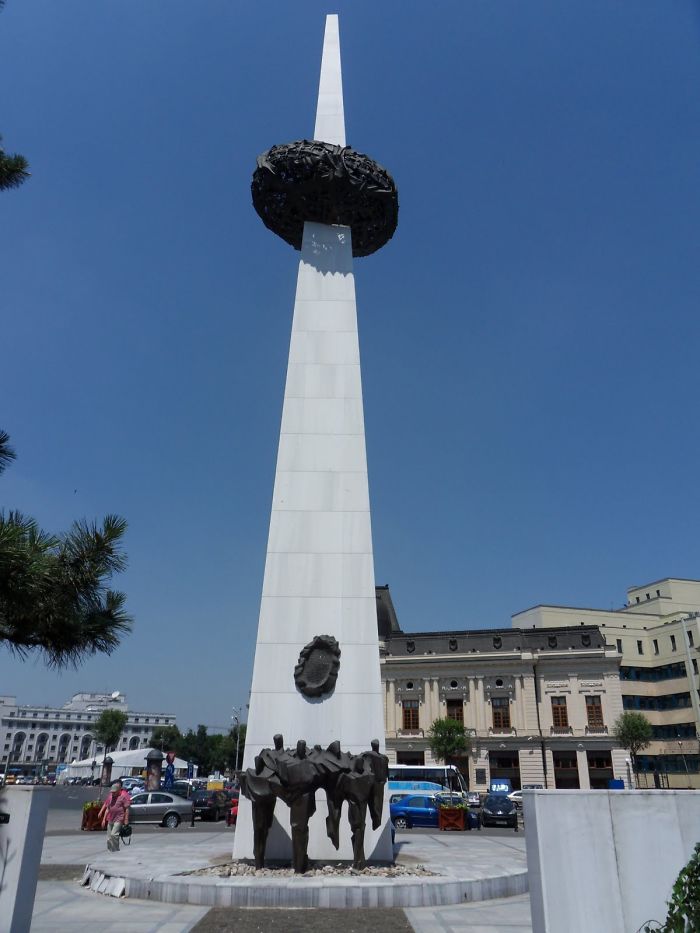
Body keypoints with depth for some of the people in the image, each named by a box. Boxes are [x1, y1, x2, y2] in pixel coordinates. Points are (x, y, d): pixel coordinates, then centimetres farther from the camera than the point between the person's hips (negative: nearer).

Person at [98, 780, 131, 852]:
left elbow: (127, 809, -8)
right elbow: (107, 808, 20)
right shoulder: (110, 796, 12)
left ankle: (116, 850, -9)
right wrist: (104, 819, 15)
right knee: (109, 837, 9)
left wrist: (126, 820, -12)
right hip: (110, 819, 7)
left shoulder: (124, 796, -8)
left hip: (119, 820, -7)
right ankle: (109, 850, 21)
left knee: (114, 834, -19)